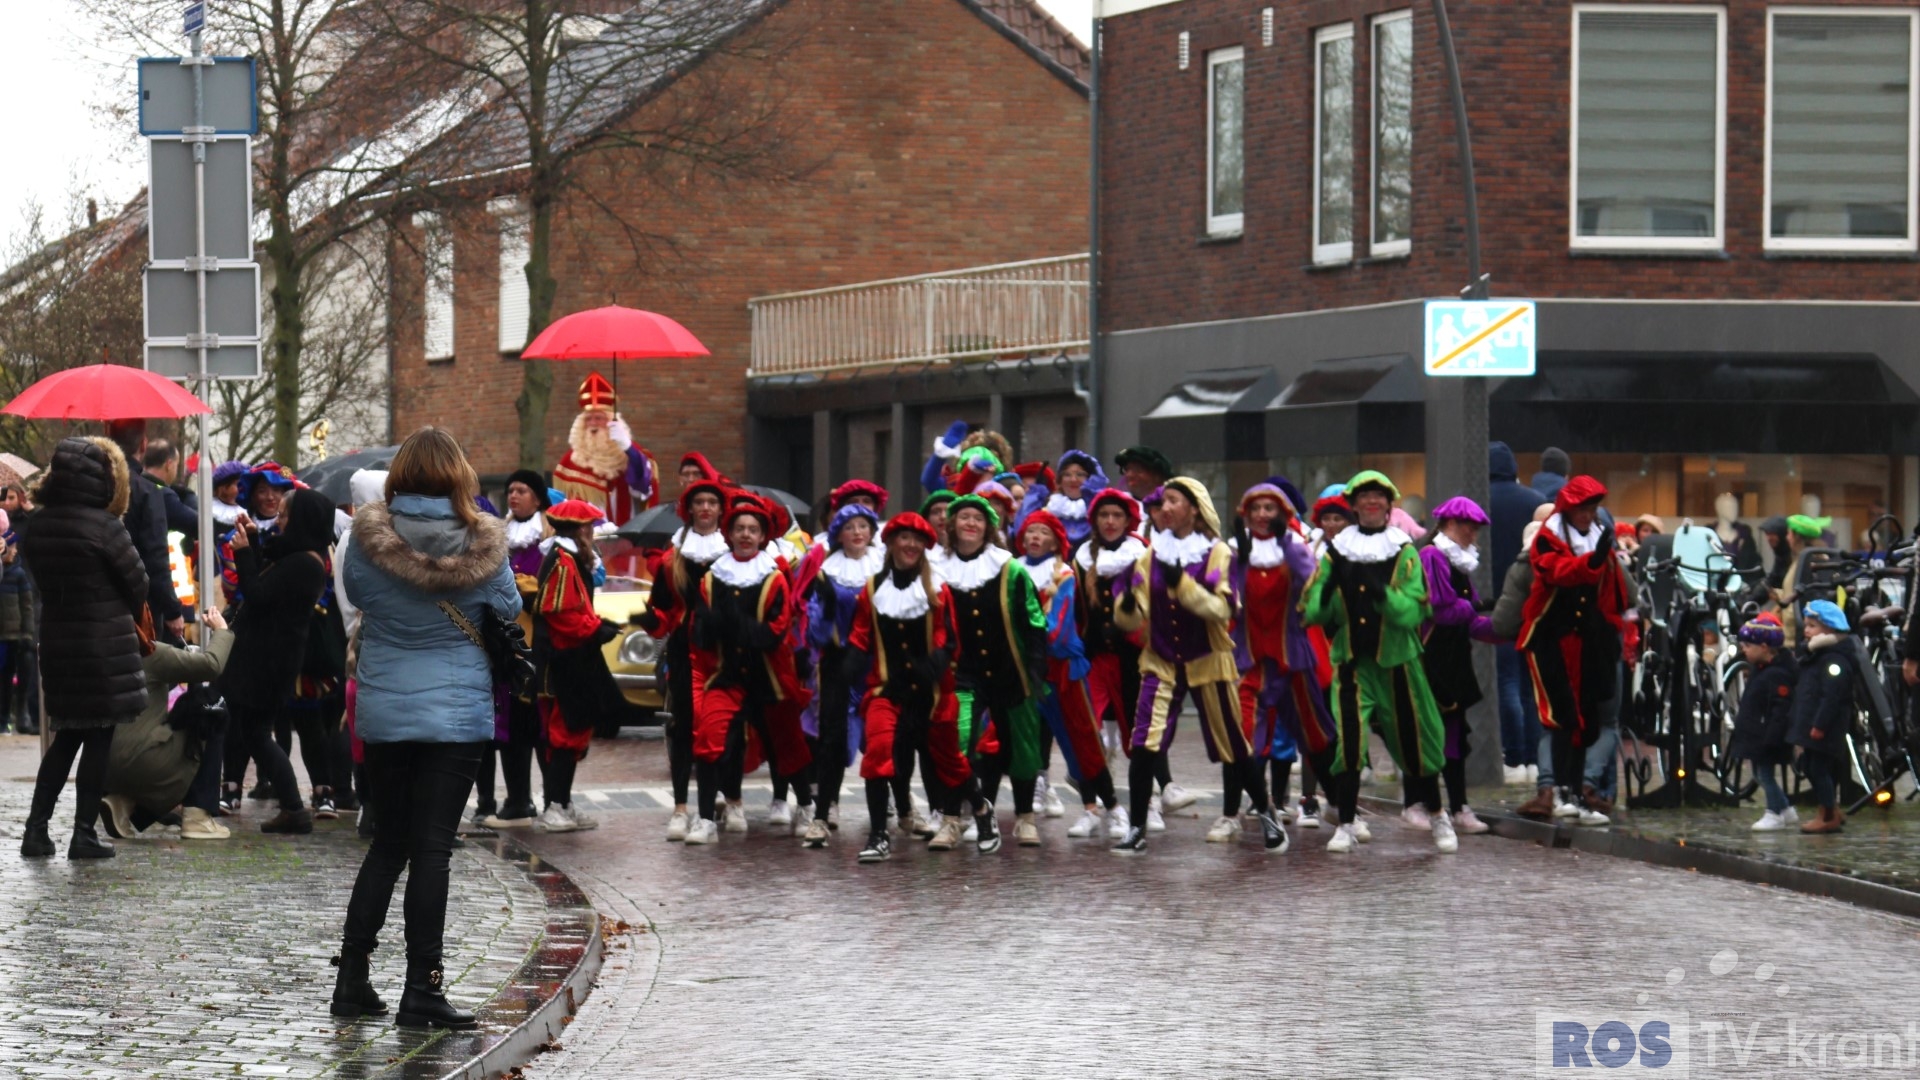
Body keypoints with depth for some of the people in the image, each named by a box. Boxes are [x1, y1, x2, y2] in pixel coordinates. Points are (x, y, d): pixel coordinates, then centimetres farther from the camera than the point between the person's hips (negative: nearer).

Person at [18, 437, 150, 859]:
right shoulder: (104, 527, -16)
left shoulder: (38, 527, 3)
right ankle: (84, 834, 3)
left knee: (66, 735, 15)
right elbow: (137, 583, -7)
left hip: (56, 639, 6)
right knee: (99, 738, 3)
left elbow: (44, 579, 9)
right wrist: (129, 617, 13)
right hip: (105, 645, -6)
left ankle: (37, 829, 10)